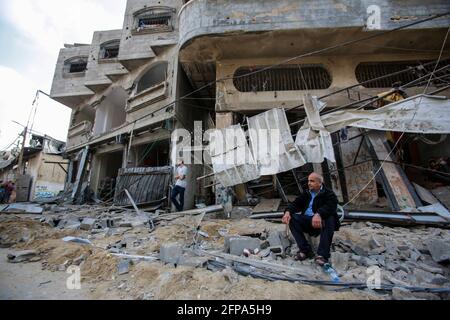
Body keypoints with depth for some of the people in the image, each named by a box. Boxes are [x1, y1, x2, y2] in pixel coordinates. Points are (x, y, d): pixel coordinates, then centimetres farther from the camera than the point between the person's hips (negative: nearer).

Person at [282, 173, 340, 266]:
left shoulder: (329, 194, 0)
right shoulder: (306, 195, 16)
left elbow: (330, 206, -22)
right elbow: (296, 204, 7)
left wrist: (318, 214, -42)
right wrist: (288, 212, -17)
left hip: (321, 221, -4)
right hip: (307, 221, 4)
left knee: (329, 219, -35)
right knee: (292, 218, -20)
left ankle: (322, 255, -31)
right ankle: (305, 250, -18)